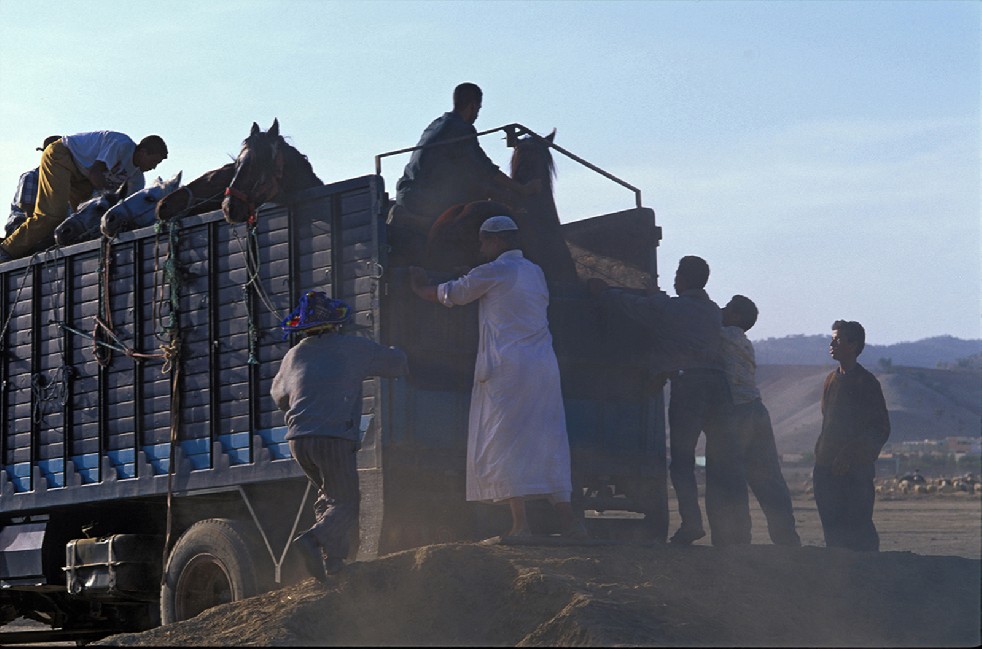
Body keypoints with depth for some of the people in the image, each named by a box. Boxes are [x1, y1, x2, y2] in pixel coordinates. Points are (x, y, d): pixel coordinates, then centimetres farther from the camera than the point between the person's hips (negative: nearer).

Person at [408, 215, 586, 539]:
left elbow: (448, 295, 6)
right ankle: (567, 518, 0)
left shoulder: (493, 272, -4)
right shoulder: (535, 272, 18)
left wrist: (422, 287, 28)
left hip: (507, 368, -7)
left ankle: (520, 524, -14)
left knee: (504, 443, -6)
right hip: (544, 368, 7)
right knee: (547, 443, 7)